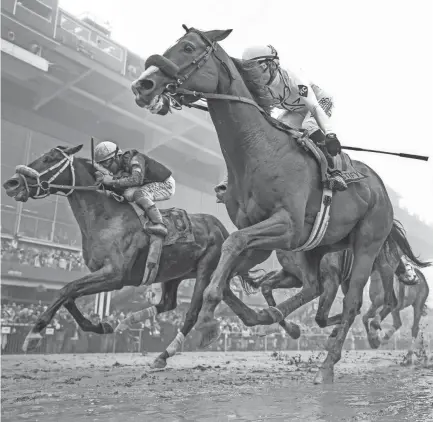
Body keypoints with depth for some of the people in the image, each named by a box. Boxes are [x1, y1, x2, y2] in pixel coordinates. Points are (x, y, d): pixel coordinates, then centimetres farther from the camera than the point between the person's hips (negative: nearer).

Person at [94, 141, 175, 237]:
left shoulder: (135, 159, -24)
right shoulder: (121, 166, 4)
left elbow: (136, 180, -40)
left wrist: (112, 181, -35)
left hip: (166, 184, -9)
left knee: (139, 194, -31)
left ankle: (160, 225, -41)